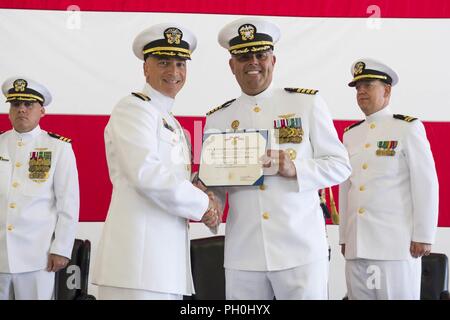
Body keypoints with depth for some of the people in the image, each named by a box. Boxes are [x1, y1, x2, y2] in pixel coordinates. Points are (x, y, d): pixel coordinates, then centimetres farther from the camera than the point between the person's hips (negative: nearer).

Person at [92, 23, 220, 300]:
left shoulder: (173, 124, 21)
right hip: (139, 254, -9)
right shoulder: (133, 109, -5)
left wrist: (206, 203, 5)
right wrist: (202, 204, -9)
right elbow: (146, 173, -19)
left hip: (169, 252, 9)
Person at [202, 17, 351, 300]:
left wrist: (295, 169, -14)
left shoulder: (307, 103, 3)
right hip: (242, 255, 2)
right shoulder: (217, 118, 9)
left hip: (300, 250, -2)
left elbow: (340, 166, 2)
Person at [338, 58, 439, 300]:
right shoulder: (350, 134, 15)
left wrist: (423, 236, -8)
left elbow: (426, 185, -4)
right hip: (356, 244, 5)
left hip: (396, 244, -5)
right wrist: (344, 237, 14)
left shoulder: (408, 128, 1)